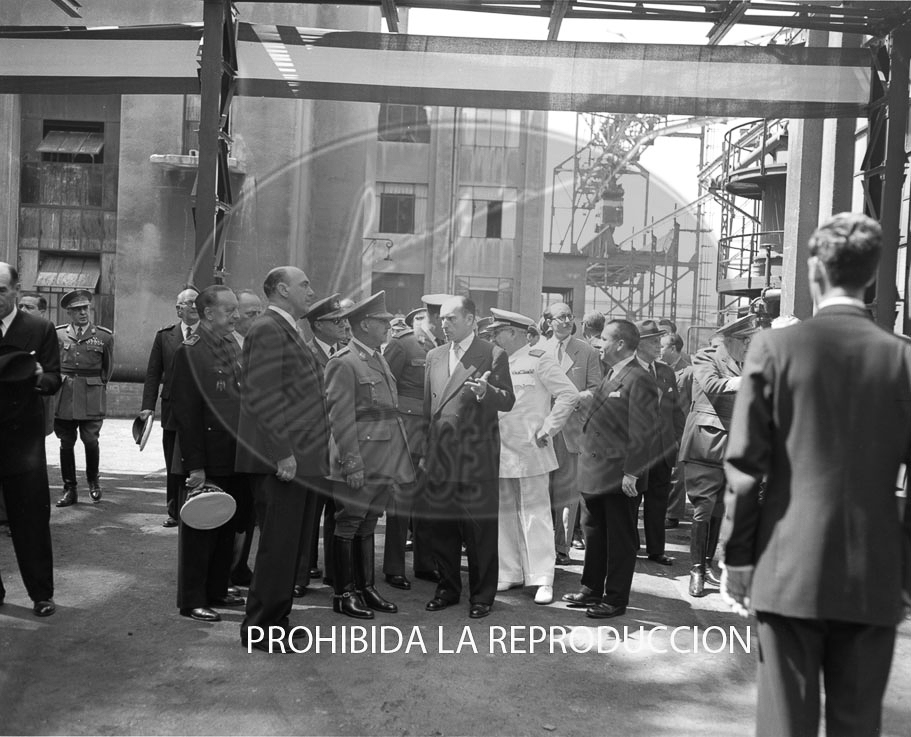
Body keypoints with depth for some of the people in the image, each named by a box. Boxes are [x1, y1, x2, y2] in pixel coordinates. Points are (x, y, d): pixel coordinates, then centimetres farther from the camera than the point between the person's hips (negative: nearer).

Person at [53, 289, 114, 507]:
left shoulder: (104, 336, 2)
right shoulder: (58, 334, 5)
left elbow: (108, 367, 13)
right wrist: (58, 383, 11)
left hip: (92, 398, -1)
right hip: (64, 396, 2)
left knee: (90, 440, -5)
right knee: (66, 443, 4)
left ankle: (93, 480, 21)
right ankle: (70, 489, 14)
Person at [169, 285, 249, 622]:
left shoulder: (233, 347, 13)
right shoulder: (190, 352, -12)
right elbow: (186, 413, -15)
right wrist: (195, 466, -18)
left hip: (236, 459, 8)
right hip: (208, 463, -8)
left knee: (227, 531, 16)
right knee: (200, 533, 4)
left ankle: (217, 590, 30)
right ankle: (192, 601, 16)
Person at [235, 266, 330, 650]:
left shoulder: (287, 330, 19)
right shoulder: (267, 330, -13)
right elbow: (261, 397, -19)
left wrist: (317, 449, 20)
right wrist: (282, 452, -21)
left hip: (302, 460, 10)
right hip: (282, 461, -10)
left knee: (292, 546, 16)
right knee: (278, 546, -1)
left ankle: (275, 619, 28)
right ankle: (259, 628, 12)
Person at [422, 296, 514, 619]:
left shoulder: (494, 356, -2)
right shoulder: (434, 356, 14)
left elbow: (508, 401, -6)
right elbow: (428, 405, 16)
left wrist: (485, 392, -27)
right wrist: (425, 450, 11)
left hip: (477, 456, -5)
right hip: (439, 456, 5)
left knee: (480, 529, 2)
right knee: (441, 527, 11)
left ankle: (482, 596, 16)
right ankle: (448, 589, 27)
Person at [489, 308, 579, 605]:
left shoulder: (539, 359, -7)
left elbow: (570, 395, -10)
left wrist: (548, 429, -11)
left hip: (530, 451, -6)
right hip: (499, 452, 6)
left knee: (535, 514, -2)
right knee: (505, 514, 11)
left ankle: (543, 580, 4)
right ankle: (509, 573, 21)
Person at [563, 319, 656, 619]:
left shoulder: (638, 380, -16)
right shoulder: (612, 375, 14)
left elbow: (641, 431, -20)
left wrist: (632, 473, -22)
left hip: (619, 476, -9)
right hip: (595, 472, 10)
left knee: (620, 538, 5)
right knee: (593, 532, 18)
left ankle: (615, 599, 16)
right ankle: (591, 589, 32)